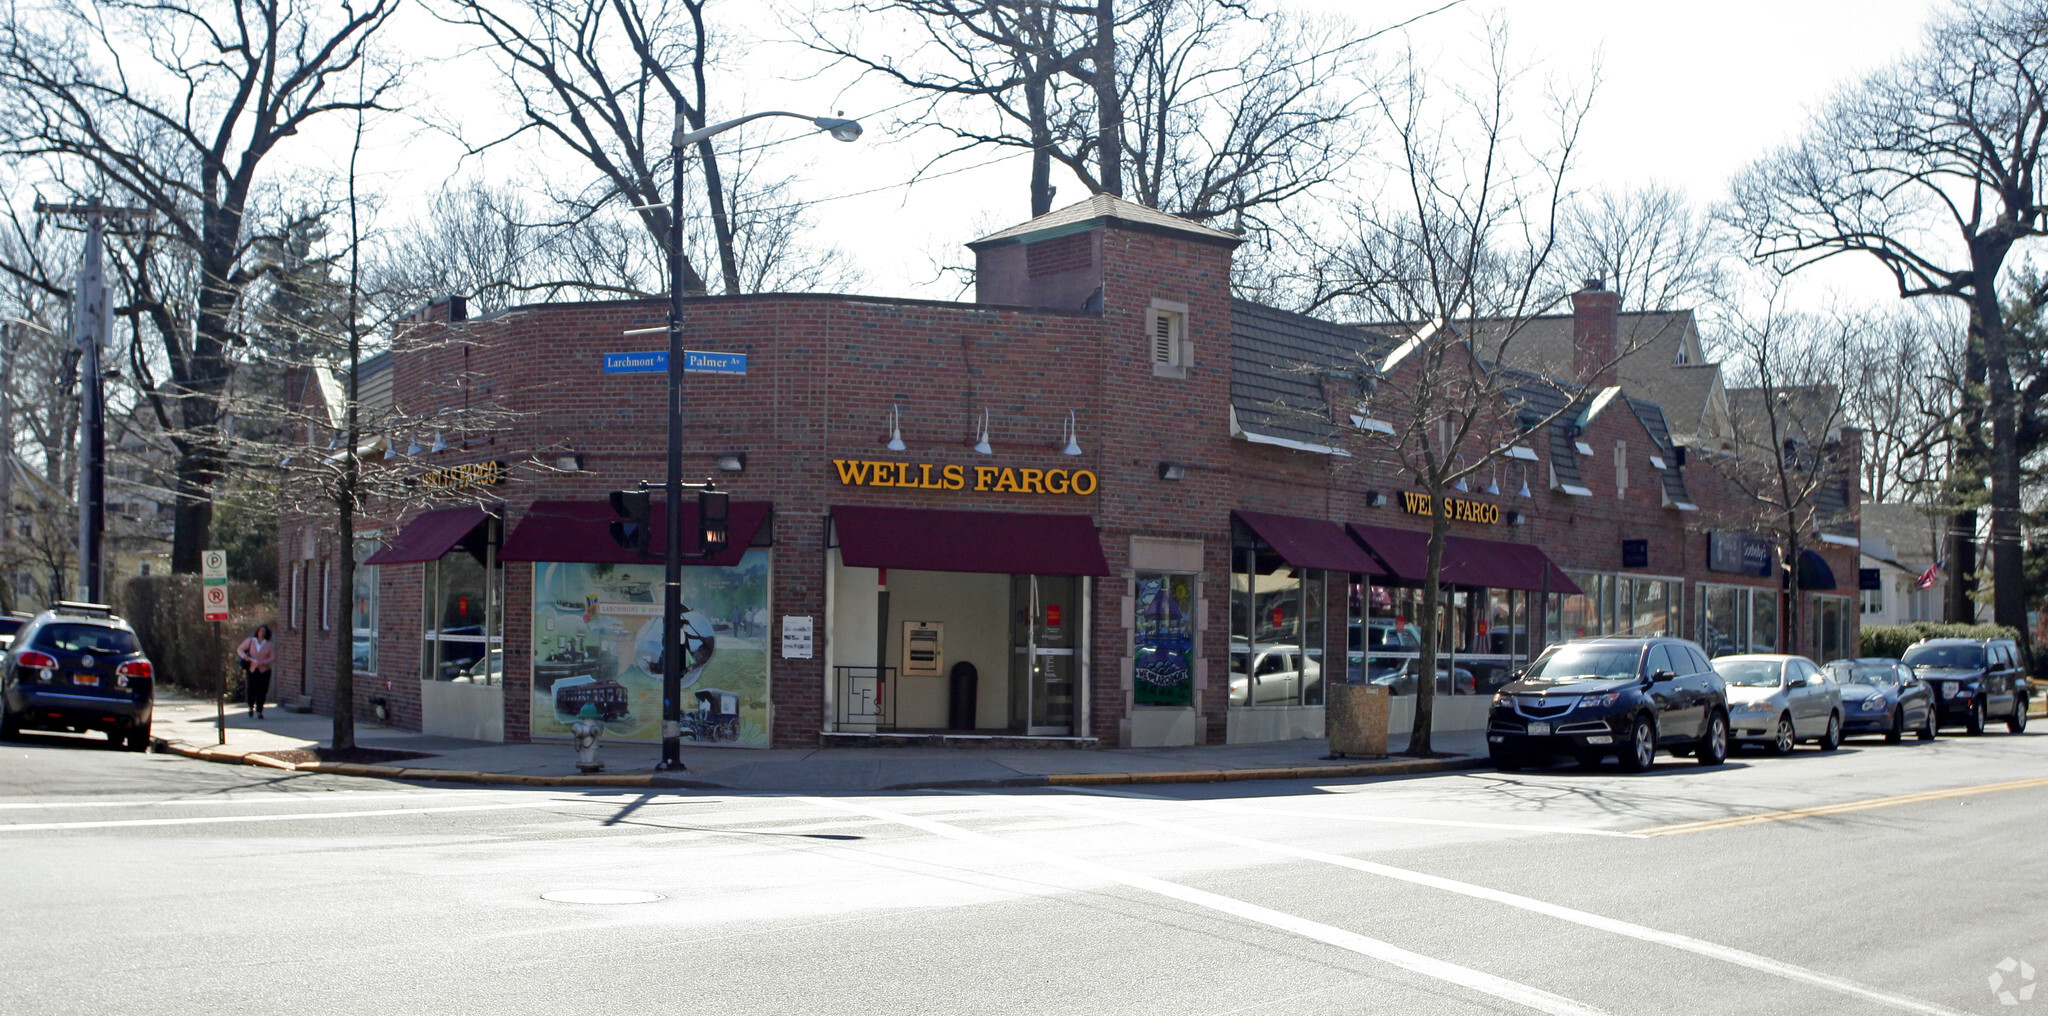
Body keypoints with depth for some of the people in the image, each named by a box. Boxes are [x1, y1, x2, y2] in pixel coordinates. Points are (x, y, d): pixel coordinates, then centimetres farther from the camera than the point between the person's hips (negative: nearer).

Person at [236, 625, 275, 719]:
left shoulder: (269, 645, 7)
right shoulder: (250, 641, 9)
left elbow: (273, 657, 1)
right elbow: (239, 649, 10)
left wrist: (263, 662, -15)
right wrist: (244, 656, -11)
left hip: (264, 670, 0)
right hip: (252, 669, 0)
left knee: (261, 691, -4)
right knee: (251, 689, -10)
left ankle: (259, 711, 5)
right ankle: (251, 707, 17)